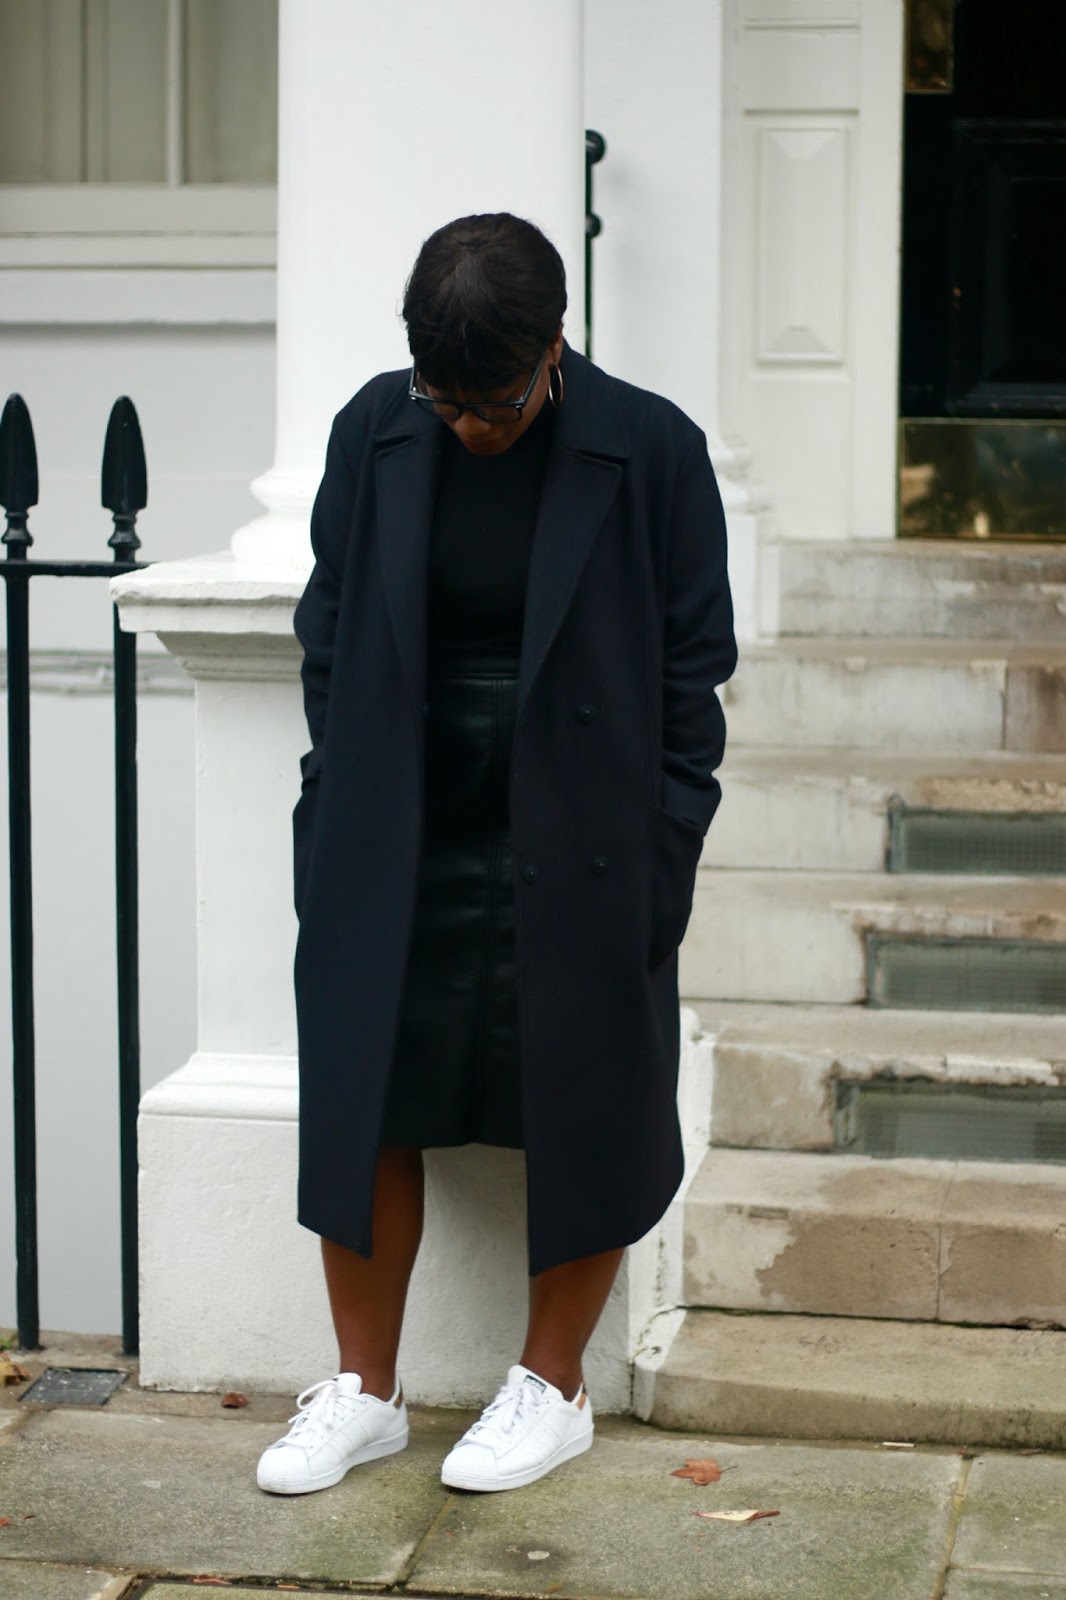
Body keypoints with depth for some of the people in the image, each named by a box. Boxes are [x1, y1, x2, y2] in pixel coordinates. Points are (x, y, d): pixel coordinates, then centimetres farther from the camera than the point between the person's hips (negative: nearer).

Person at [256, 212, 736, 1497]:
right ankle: (365, 1390, 21)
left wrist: (658, 862, -7)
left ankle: (552, 1388, 24)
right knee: (362, 1108, 5)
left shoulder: (649, 452, -9)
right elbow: (330, 643, 8)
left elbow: (691, 672, -3)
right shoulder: (373, 433, -1)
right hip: (398, 852, 3)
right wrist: (335, 832, 2)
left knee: (578, 1121, 5)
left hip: (575, 859, -2)